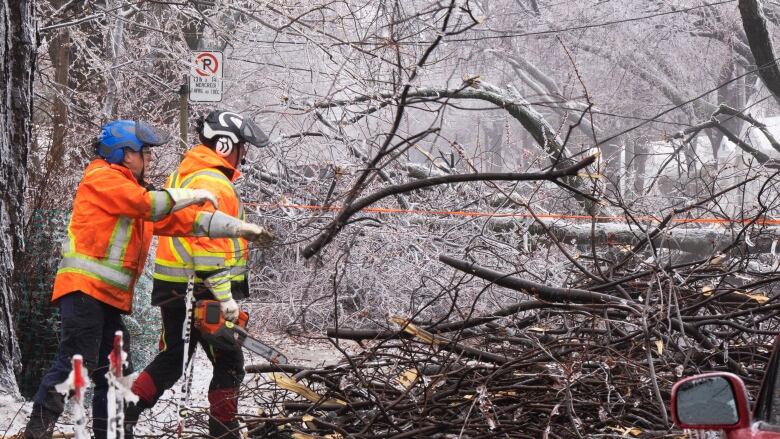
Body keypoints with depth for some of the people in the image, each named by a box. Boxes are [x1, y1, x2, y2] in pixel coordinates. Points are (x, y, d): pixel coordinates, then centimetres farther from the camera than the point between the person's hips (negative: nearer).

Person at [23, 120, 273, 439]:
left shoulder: (132, 187, 21)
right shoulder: (102, 177, -5)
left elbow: (179, 221, 20)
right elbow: (149, 204, -19)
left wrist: (238, 229, 16)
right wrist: (193, 195, -6)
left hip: (110, 297, 10)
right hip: (84, 288, -10)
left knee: (114, 373, 10)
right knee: (76, 363, -15)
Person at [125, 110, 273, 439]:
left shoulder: (184, 175, 16)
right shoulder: (211, 183, -17)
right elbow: (207, 243, -24)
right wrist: (225, 297, -23)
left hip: (174, 289, 10)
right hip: (202, 292, -10)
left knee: (171, 361, 16)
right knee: (229, 365, 1)